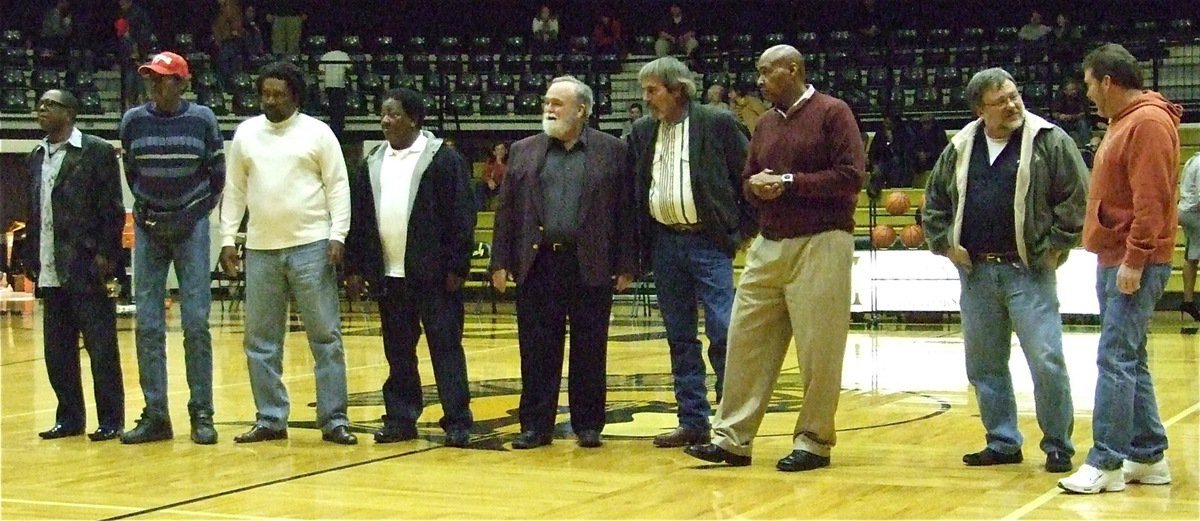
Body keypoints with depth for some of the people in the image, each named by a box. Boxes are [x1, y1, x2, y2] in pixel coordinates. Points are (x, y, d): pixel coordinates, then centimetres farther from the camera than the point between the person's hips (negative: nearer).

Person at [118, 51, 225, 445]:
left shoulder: (202, 119, -4)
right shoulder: (134, 121, 0)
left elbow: (217, 174, 5)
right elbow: (130, 174, 12)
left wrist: (200, 212, 3)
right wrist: (146, 209, 10)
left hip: (191, 227, -2)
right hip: (148, 229, 2)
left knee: (196, 322, -4)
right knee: (148, 325, 0)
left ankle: (202, 414, 2)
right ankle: (155, 416, 6)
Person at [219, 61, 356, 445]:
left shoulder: (317, 132, 0)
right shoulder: (246, 133, 9)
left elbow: (338, 186, -2)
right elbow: (234, 190, 11)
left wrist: (338, 236, -11)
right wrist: (227, 239, 5)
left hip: (310, 247, -3)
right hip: (260, 250, 4)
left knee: (325, 336, -2)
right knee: (261, 340, 7)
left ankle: (333, 420, 3)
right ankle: (270, 419, 16)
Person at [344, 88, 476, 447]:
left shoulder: (444, 159, -4)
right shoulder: (372, 164, 13)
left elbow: (461, 216, -7)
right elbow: (359, 219, 15)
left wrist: (457, 266, -12)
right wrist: (354, 266, 9)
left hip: (433, 274, -5)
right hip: (388, 275, 5)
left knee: (445, 347, -3)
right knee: (398, 352, 10)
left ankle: (457, 422, 0)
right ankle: (401, 418, 17)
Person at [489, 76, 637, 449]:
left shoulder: (612, 152, 4)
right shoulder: (524, 152, 11)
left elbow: (626, 210, 1)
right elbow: (506, 209, 9)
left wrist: (626, 265, -4)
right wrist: (500, 263, 2)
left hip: (590, 266, -2)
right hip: (538, 264, 2)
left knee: (589, 352, 4)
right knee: (537, 352, 4)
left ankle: (588, 425, 14)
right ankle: (536, 425, 10)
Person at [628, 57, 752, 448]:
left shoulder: (718, 123, -5)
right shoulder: (642, 132, 10)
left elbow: (747, 176, -1)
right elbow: (633, 188, 14)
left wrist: (744, 229, -2)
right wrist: (638, 245, 7)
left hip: (709, 243, -5)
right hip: (664, 244, 5)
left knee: (723, 334, -9)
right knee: (680, 339, 8)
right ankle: (693, 422, 14)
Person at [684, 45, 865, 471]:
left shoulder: (832, 113, -5)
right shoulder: (766, 124, 16)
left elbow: (852, 176, -13)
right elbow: (748, 180, 22)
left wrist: (790, 183, -13)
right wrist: (755, 187, -2)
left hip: (820, 245, -7)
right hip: (768, 247, 7)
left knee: (818, 352, -3)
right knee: (746, 342, 4)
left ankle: (813, 441, 7)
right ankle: (732, 438, 9)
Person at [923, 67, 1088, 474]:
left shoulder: (1050, 142, -4)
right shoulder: (961, 149, 9)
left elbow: (1077, 199, -5)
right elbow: (934, 203, 19)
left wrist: (1055, 247, -7)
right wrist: (945, 244, 9)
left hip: (1030, 272, -4)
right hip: (976, 272, 5)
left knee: (1046, 361, -9)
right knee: (984, 365, 9)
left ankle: (1058, 446, 4)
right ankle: (1002, 442, 21)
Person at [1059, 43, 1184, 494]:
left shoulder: (1149, 123, -13)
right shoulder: (1122, 123, 18)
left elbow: (1152, 199, -21)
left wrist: (1135, 259, -23)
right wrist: (1114, 256, 18)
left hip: (1136, 265, -11)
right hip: (1114, 261, 11)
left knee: (1116, 360, -11)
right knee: (1130, 361, 12)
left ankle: (1106, 463, -11)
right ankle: (1148, 456, 18)